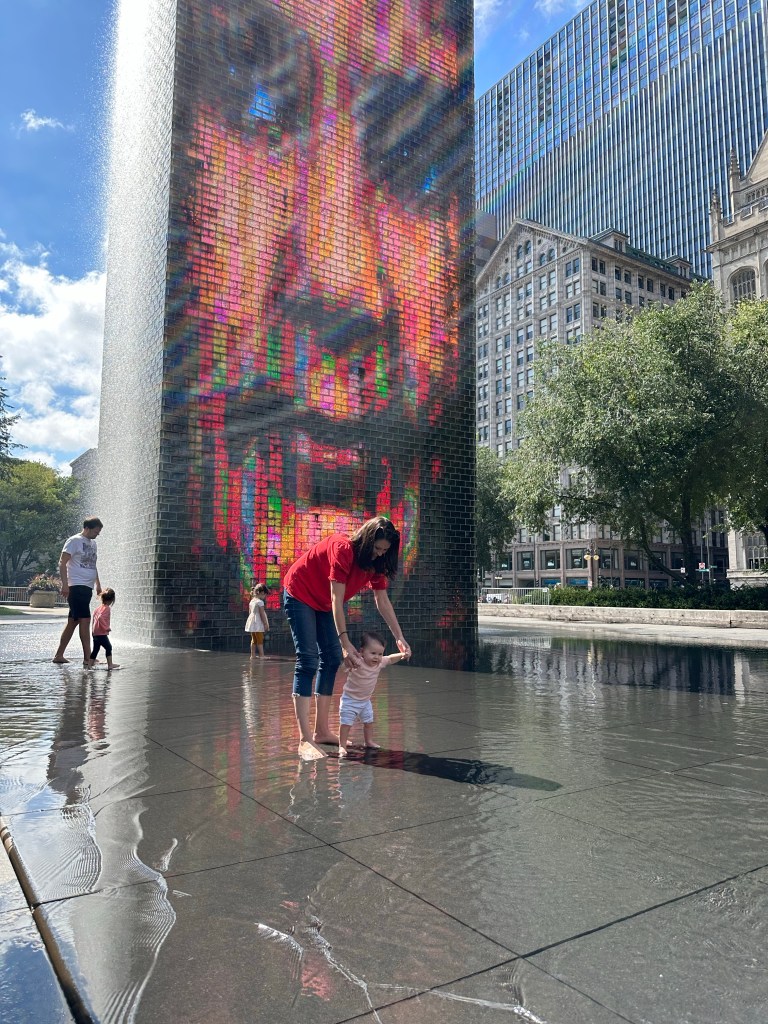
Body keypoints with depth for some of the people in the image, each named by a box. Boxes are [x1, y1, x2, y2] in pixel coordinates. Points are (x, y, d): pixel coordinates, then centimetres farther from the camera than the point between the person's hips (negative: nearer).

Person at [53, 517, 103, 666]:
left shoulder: (93, 543, 18)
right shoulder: (74, 541, -7)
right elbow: (62, 563, -11)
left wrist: (98, 584, 23)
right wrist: (64, 584, -19)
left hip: (87, 588, 9)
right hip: (77, 586, -9)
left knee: (73, 622, 11)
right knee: (85, 620, -11)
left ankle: (59, 656, 19)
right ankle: (87, 658, -9)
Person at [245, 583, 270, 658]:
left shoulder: (251, 601, 9)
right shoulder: (260, 602, -15)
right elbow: (262, 614, -16)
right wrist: (266, 624, -11)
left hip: (251, 622, 8)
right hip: (258, 624, -8)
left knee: (254, 640, 13)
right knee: (260, 640, -3)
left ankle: (252, 655, 15)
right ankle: (261, 655, -2)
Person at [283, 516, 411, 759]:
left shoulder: (375, 562, -7)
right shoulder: (343, 549, -31)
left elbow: (383, 601, -5)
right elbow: (337, 600, -33)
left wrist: (399, 638, -12)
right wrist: (345, 643, -36)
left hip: (323, 603, 9)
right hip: (300, 595, -8)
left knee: (331, 659, 4)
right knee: (308, 660, -17)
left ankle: (322, 731, 12)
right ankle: (305, 740, -19)